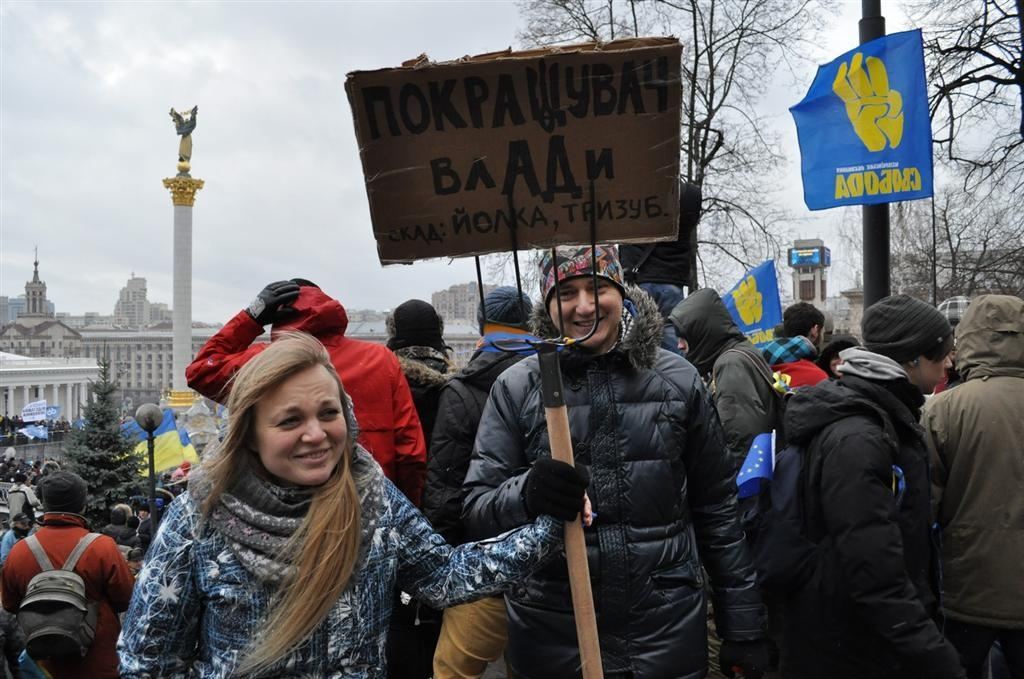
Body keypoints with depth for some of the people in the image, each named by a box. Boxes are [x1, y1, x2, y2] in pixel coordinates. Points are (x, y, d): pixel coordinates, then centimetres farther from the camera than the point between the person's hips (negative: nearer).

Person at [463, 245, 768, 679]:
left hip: (668, 632, 1)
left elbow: (716, 509, 6)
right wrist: (530, 492, -27)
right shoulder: (516, 388, -4)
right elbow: (476, 510, -6)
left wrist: (744, 626, 6)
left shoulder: (677, 379, 0)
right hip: (555, 640, -1)